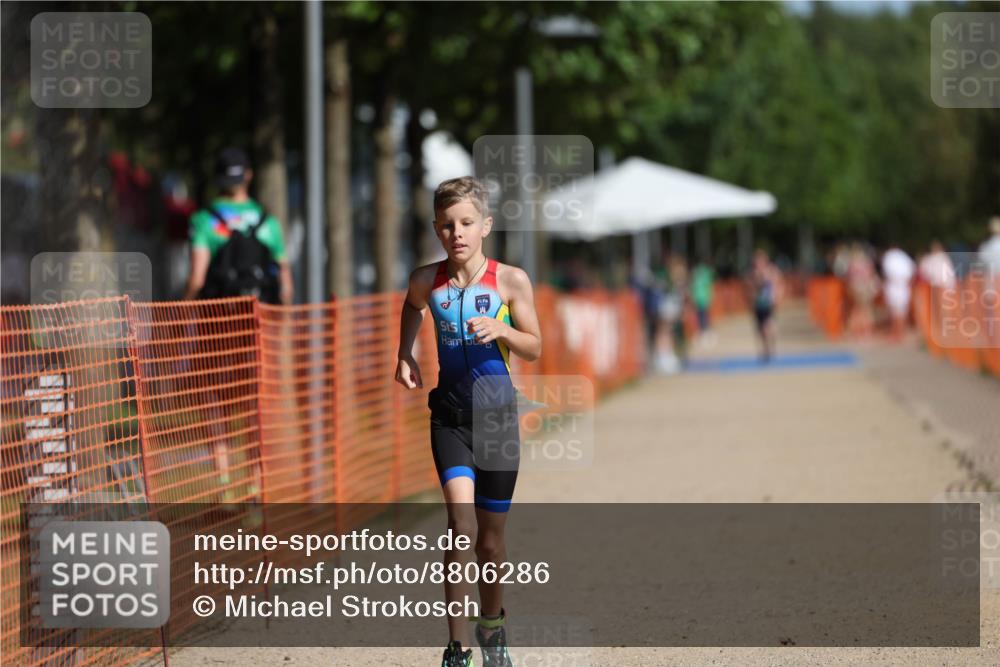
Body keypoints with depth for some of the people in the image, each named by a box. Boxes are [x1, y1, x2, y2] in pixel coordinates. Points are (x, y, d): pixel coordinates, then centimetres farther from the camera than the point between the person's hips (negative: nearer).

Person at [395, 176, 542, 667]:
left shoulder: (510, 281, -6)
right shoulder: (427, 281, -2)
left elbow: (534, 348, 1)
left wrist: (500, 329, -16)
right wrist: (405, 355, 12)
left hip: (498, 414, 0)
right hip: (450, 414, 0)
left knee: (491, 537, 11)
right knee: (462, 522, -20)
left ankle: (491, 626, 36)